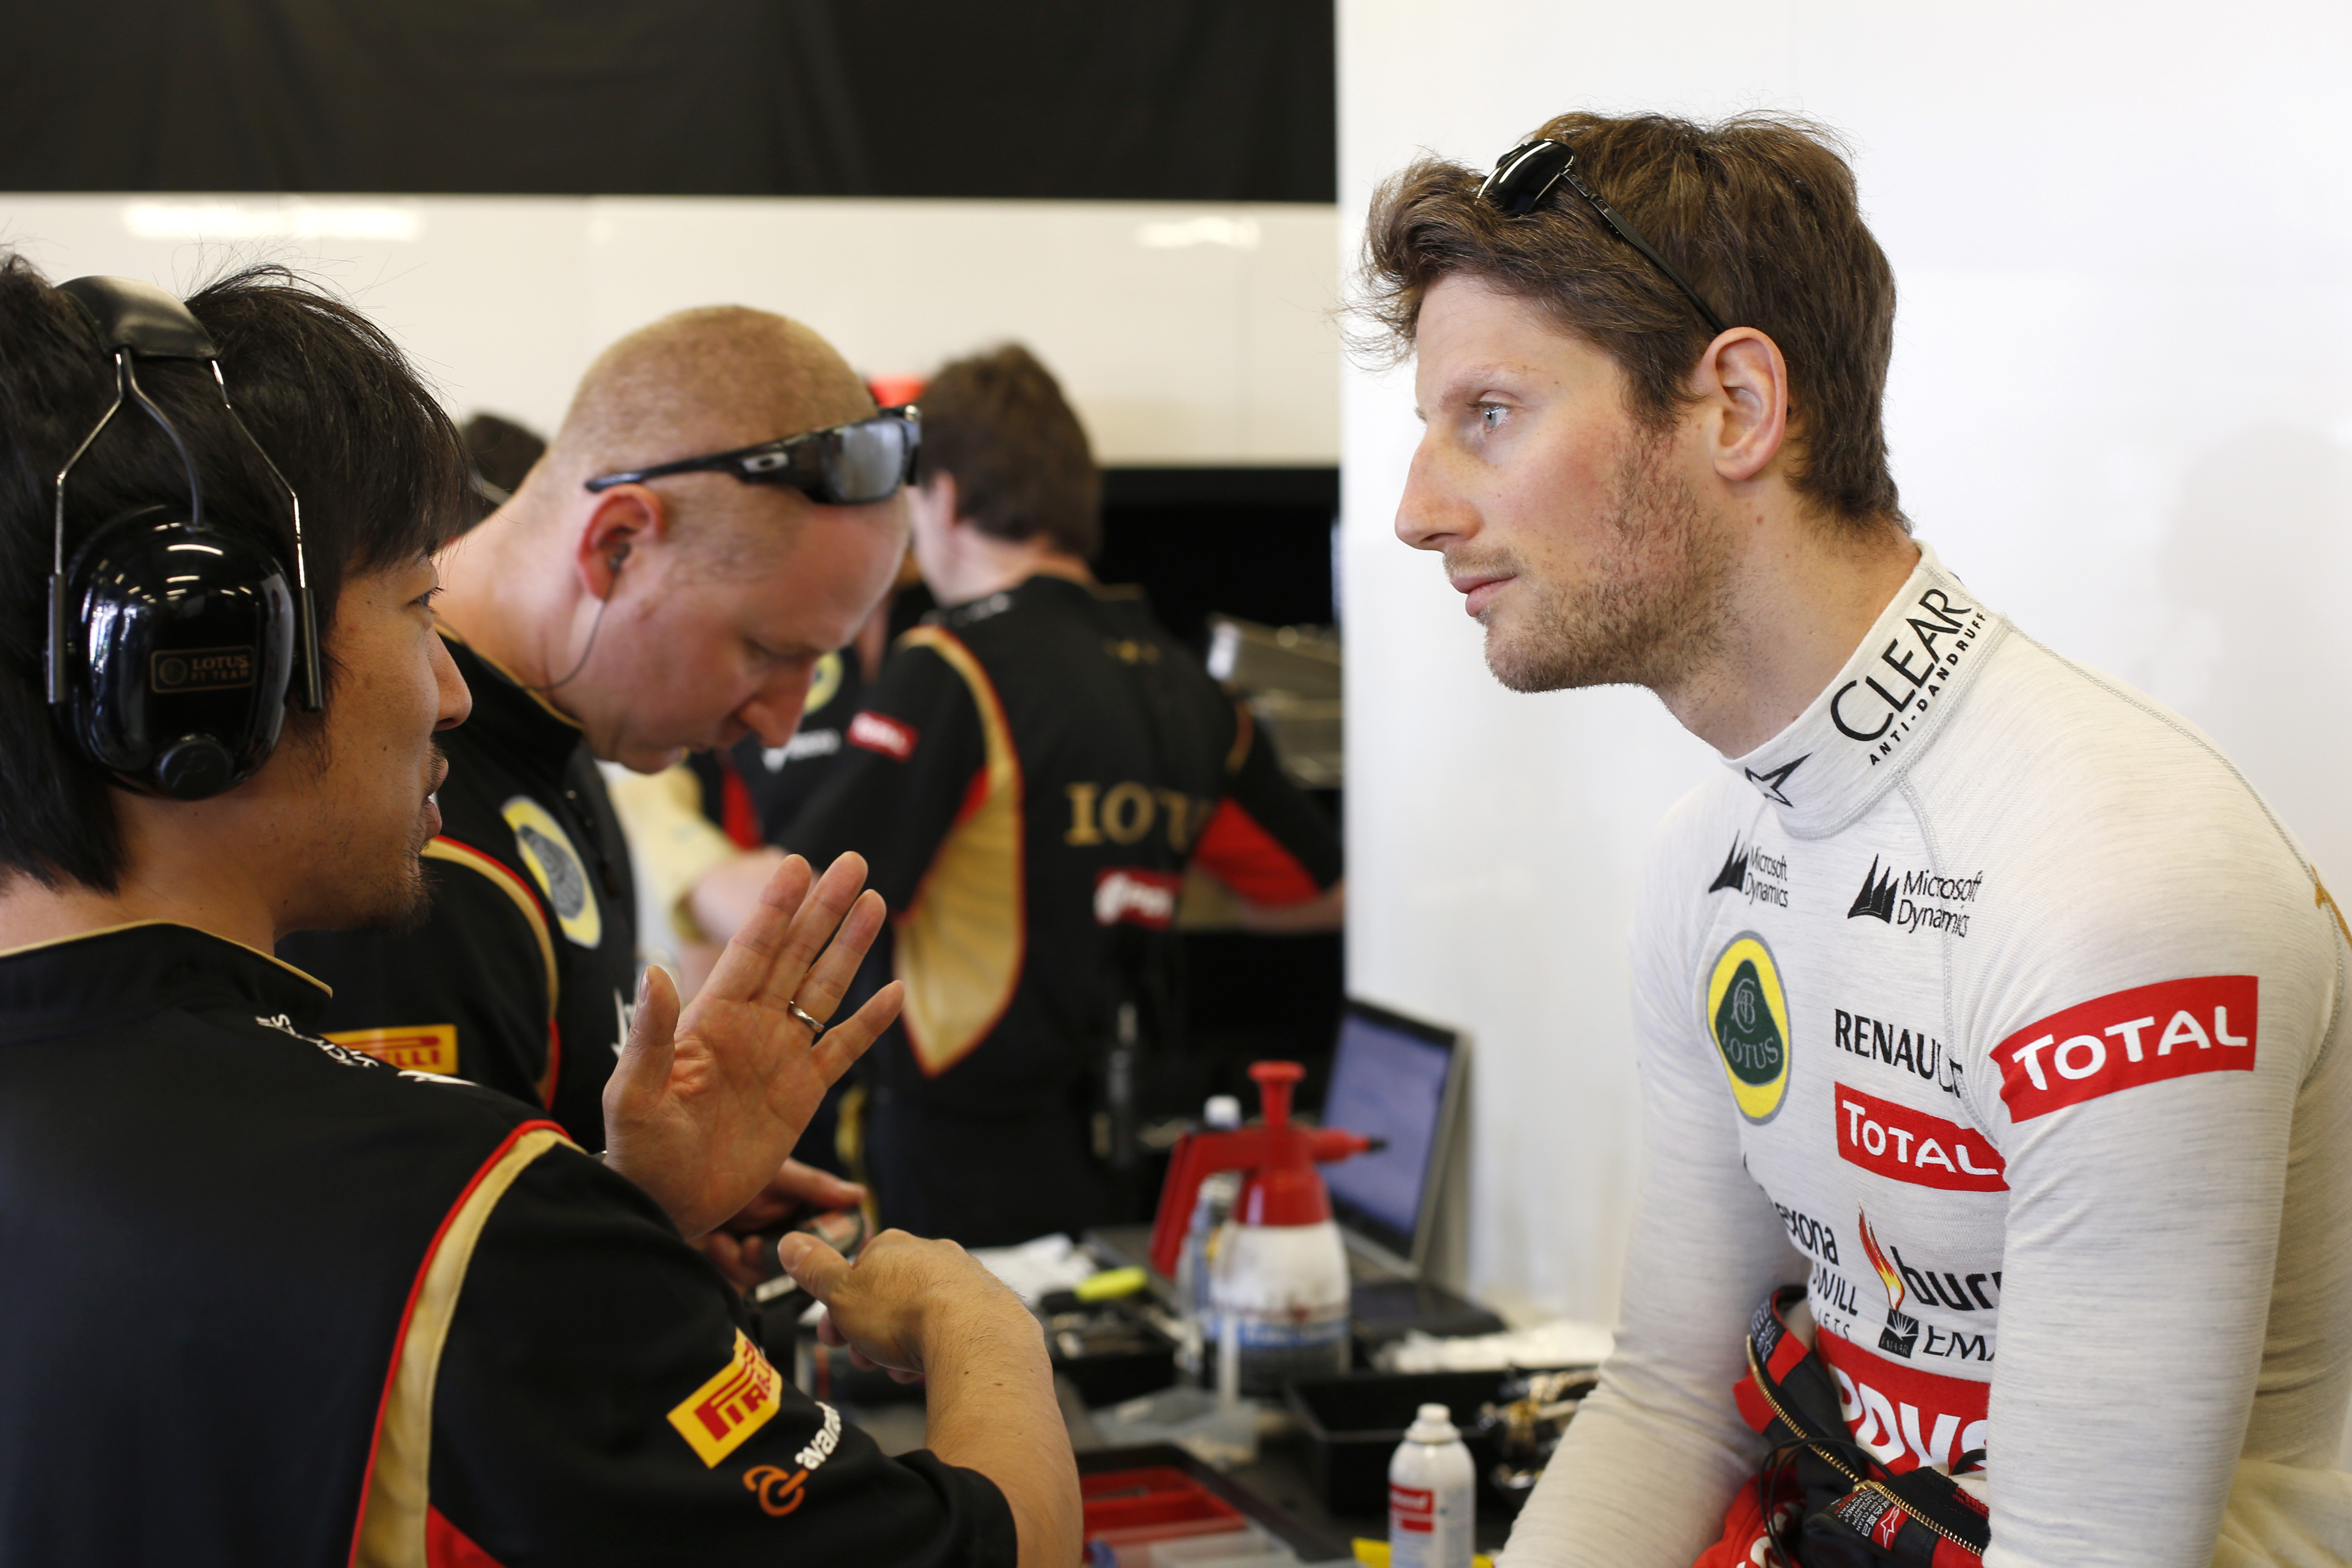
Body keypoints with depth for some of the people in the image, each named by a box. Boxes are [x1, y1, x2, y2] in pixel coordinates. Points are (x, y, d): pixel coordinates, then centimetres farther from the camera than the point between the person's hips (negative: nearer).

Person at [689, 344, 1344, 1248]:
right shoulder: (1182, 688, 7)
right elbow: (1321, 891, 18)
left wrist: (693, 879, 5)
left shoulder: (950, 672, -13)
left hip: (961, 1180, -6)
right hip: (1114, 1168, 7)